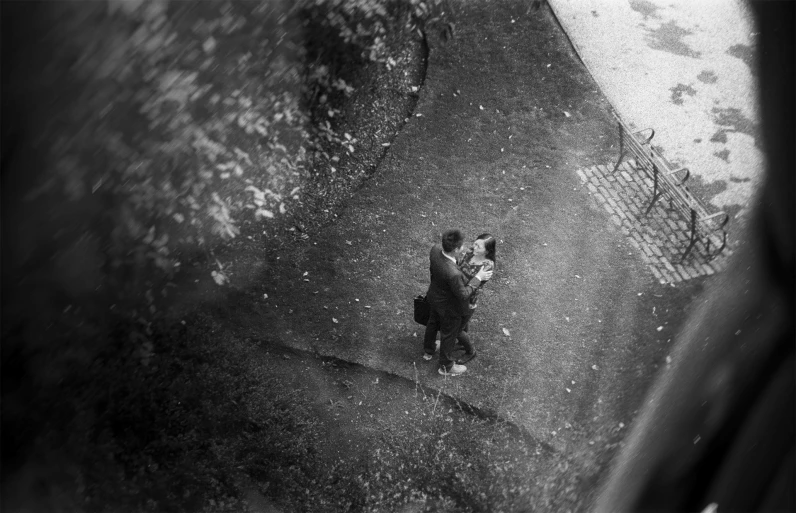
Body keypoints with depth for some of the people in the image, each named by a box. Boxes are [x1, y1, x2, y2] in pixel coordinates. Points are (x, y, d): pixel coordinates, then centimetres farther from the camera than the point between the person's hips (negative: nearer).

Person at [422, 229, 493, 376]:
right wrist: (478, 278, -20)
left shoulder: (435, 249, -24)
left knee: (433, 322, 34)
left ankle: (428, 349, 62)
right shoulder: (453, 274, -45)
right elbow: (463, 294, -28)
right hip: (449, 307, -7)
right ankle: (446, 366, 46)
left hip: (434, 297, 7)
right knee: (449, 335, 20)